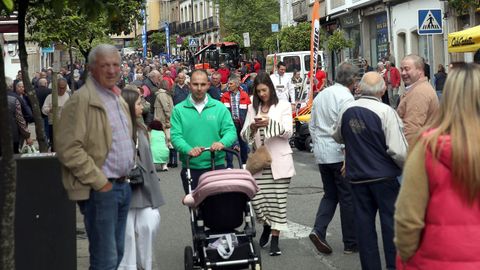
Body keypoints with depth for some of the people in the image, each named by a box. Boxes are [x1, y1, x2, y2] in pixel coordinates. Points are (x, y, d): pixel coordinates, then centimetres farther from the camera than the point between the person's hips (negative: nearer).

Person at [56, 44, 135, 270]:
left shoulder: (119, 100, 16)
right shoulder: (81, 100, -12)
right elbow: (69, 149, -19)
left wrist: (128, 174, 15)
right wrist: (99, 182, -17)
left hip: (123, 184, 9)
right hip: (100, 189, -9)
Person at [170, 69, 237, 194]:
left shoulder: (219, 107, 4)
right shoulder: (179, 110, 1)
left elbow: (230, 130, -3)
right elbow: (175, 136, -7)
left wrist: (222, 143, -25)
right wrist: (189, 150, -27)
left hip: (216, 166, 0)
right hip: (190, 168, 0)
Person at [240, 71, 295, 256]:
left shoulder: (283, 106, 3)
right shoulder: (253, 108, 13)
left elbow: (288, 132, -6)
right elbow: (244, 136, 9)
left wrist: (270, 123, -20)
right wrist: (252, 127, -12)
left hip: (279, 161, -3)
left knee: (278, 201, -2)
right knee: (257, 199, -3)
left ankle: (275, 239, 8)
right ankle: (267, 226, 27)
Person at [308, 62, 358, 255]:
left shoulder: (321, 95, 12)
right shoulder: (345, 96, -12)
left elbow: (312, 125, 16)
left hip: (321, 154, 7)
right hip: (340, 154, -7)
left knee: (330, 195, 17)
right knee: (347, 197, 3)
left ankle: (318, 230, -1)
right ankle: (350, 243, 10)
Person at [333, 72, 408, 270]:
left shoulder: (347, 110, -1)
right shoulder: (385, 111, -16)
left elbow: (338, 137, 19)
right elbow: (399, 151, -20)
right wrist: (407, 166, -1)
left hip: (357, 177, 4)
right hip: (384, 177, -4)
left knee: (364, 224, 10)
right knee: (391, 223, 6)